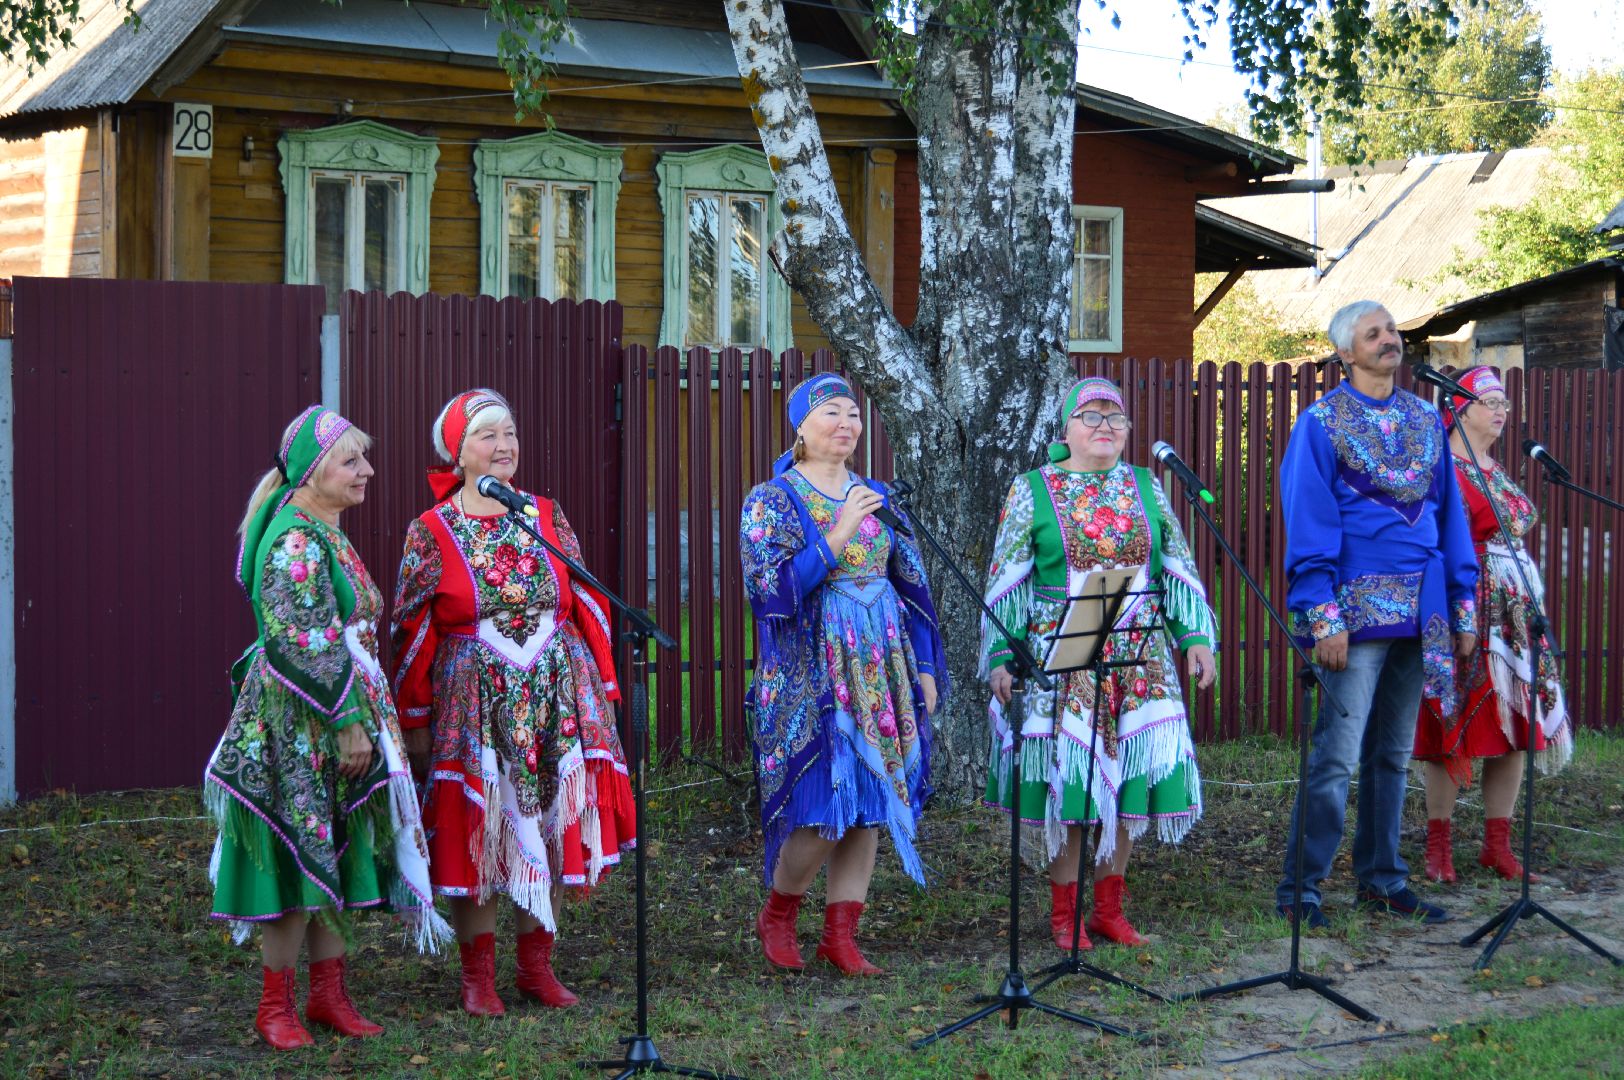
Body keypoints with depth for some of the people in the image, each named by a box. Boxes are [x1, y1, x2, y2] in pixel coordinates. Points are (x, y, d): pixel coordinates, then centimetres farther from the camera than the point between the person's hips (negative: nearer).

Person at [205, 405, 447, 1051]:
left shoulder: (325, 536, 14)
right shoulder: (297, 542, -17)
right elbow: (304, 646, -23)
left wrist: (363, 718, 22)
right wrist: (347, 723, -22)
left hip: (336, 723, 10)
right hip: (302, 725, -10)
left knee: (336, 858, 12)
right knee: (301, 858, -3)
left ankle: (327, 993, 20)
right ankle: (276, 1007, 6)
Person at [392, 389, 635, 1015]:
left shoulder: (548, 517, 8)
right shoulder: (432, 532, 0)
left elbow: (588, 608, 10)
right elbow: (413, 631, 1)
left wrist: (600, 689, 6)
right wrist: (415, 720, -1)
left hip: (557, 697, 3)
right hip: (471, 701, -3)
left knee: (546, 823, 5)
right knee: (475, 831, -1)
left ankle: (536, 963, 18)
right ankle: (478, 974, 10)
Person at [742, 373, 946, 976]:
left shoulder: (878, 498, 12)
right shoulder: (772, 501, -2)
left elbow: (912, 586, 15)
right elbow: (772, 587, -15)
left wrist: (926, 668, 10)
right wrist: (839, 535, -19)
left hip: (880, 673, 5)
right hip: (811, 676, -5)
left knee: (869, 809, 3)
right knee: (823, 812, -9)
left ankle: (840, 934, 12)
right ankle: (777, 916, 15)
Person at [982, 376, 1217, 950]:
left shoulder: (1146, 488, 12)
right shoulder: (1032, 491, 3)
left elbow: (1178, 569, 13)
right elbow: (1007, 582, 1)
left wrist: (1196, 636, 4)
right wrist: (1001, 656, -6)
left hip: (1140, 660, 3)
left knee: (1127, 774, 2)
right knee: (1066, 776, -3)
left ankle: (1110, 908, 14)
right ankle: (1065, 913, 8)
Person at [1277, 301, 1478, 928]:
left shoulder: (1426, 419, 13)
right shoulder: (1322, 424, -3)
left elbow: (1449, 514, 15)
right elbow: (1309, 524, -8)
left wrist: (1463, 607, 9)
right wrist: (1324, 617, -15)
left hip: (1420, 611, 5)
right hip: (1359, 609, -5)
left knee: (1393, 754, 11)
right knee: (1337, 755, -8)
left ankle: (1381, 881, 19)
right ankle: (1299, 889, 0)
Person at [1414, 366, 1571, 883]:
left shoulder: (1500, 472, 18)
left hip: (1515, 609, 8)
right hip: (1465, 609, -8)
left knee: (1515, 724, 5)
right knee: (1457, 726, -5)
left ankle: (1497, 844, 12)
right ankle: (1439, 845, 3)